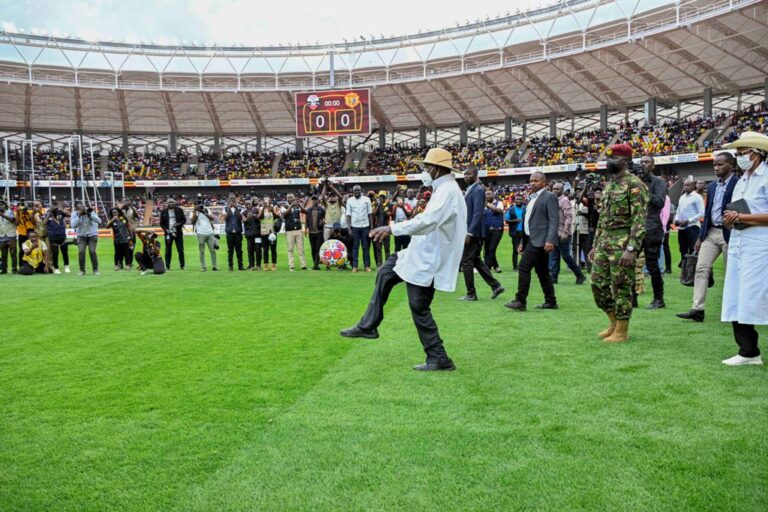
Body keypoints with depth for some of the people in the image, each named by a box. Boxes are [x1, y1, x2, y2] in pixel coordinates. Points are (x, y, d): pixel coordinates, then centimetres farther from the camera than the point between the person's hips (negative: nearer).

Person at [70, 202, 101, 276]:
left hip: (92, 234, -1)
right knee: (81, 252, -12)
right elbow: (73, 225, -20)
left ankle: (95, 269, 3)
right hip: (81, 235, 1)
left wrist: (90, 214, -28)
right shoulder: (74, 214, -8)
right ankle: (82, 270, 1)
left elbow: (99, 221, -18)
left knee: (92, 251, -12)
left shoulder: (90, 211, -10)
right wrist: (78, 216, -25)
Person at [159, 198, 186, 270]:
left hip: (178, 232, 0)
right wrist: (165, 229, -9)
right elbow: (161, 223, 8)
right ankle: (167, 266, 9)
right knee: (168, 250, 2)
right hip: (168, 233, 0)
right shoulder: (164, 212, 4)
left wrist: (179, 224, -14)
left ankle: (182, 265, 8)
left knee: (180, 250, 1)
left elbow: (184, 220, 5)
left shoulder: (179, 210, 3)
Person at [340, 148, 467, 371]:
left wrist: (393, 228, -35)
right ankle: (368, 326, 21)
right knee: (385, 273, 15)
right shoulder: (445, 189, 12)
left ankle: (439, 359, 9)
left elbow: (427, 221, -35)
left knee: (419, 308, -3)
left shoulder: (447, 192, -21)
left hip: (428, 261, -11)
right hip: (424, 254, 11)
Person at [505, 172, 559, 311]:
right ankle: (551, 302, 18)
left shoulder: (549, 197, -7)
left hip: (540, 240, -9)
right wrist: (523, 242, 19)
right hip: (532, 239, 9)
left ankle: (520, 301, -10)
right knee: (542, 271, 12)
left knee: (524, 267, -14)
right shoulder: (532, 198, 19)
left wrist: (550, 240, -24)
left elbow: (554, 220, -15)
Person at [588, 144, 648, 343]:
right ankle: (614, 323, 25)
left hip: (622, 242, -8)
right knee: (598, 283, 9)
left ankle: (622, 331, 10)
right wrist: (595, 245, 19)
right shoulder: (609, 185, 16)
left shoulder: (634, 184, -11)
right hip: (604, 242, 9)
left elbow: (639, 220, -18)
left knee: (621, 287, -2)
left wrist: (631, 248, -24)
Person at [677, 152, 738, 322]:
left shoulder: (738, 184, -8)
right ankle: (697, 310, -5)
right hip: (711, 232, 6)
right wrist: (701, 237, 14)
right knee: (701, 268, -3)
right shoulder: (712, 186, 13)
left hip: (729, 234, -6)